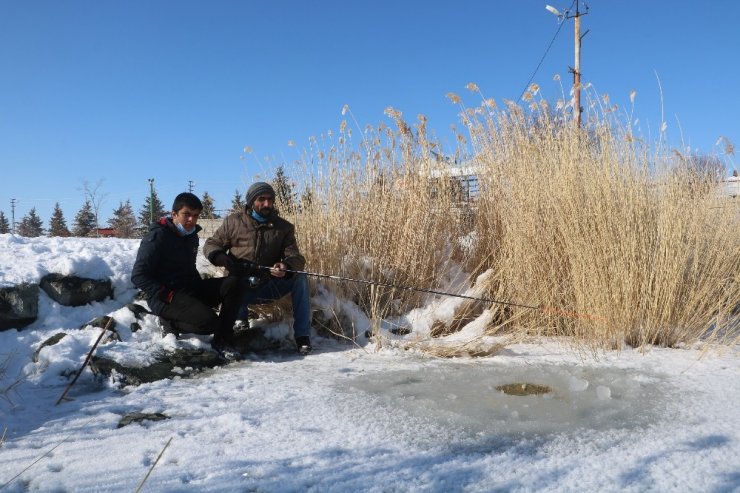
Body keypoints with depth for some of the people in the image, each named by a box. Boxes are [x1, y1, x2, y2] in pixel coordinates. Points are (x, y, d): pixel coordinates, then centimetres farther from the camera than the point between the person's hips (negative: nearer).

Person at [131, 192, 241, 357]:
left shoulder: (191, 236, 13)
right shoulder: (157, 236, -12)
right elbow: (138, 276, -15)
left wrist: (202, 287, 9)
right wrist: (167, 294, -21)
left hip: (190, 289, 8)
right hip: (165, 298, -8)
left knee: (232, 284, -13)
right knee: (209, 322, -30)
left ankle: (221, 340, -10)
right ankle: (171, 322, 0)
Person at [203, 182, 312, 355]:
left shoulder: (284, 227, 2)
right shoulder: (234, 222, 2)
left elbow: (295, 257, -6)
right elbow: (211, 245, 9)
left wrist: (286, 267, -32)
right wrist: (222, 258, -16)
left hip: (269, 286, 2)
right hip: (240, 287, -1)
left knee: (299, 279, -25)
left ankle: (302, 336, -21)